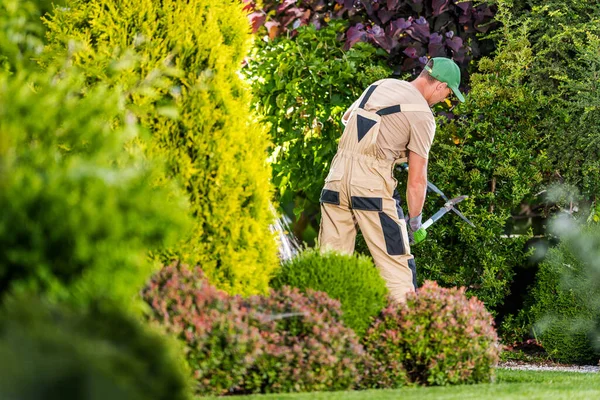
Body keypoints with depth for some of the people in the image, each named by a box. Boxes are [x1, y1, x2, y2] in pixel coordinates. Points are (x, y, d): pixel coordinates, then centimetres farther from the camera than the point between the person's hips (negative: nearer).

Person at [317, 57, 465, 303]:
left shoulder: (380, 85, 16)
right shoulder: (422, 114, -3)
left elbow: (346, 117, 35)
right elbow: (417, 179, -5)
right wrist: (414, 220, 6)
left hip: (338, 174, 6)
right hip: (372, 181, -6)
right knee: (397, 264, -1)